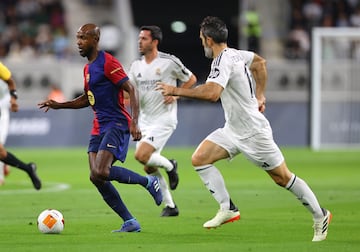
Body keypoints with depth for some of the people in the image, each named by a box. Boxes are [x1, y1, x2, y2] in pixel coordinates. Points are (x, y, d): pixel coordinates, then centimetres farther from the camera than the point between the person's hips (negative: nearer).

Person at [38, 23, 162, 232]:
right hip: (99, 127, 9)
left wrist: (134, 122, -26)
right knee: (96, 177, -3)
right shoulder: (88, 67, 17)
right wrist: (58, 105, 19)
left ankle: (148, 182, -3)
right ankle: (130, 222, 3)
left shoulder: (107, 62, -11)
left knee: (101, 172, -24)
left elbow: (131, 90, -16)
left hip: (117, 124, -9)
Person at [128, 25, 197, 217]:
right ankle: (170, 206, 18)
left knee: (141, 156, -23)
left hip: (163, 119, -7)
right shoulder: (136, 66, 8)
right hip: (144, 120, 7)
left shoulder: (169, 62, -9)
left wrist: (176, 95, -10)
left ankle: (169, 165, 7)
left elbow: (191, 79, 2)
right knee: (149, 168, 5)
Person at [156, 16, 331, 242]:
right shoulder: (234, 54, 5)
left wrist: (176, 91, -33)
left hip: (253, 131, -10)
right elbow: (260, 62, 25)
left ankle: (320, 216, 15)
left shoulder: (223, 61, -24)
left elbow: (212, 93, -41)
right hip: (233, 130, 10)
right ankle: (228, 209, -1)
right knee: (200, 159, -2)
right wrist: (260, 95, 24)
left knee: (282, 177, 0)